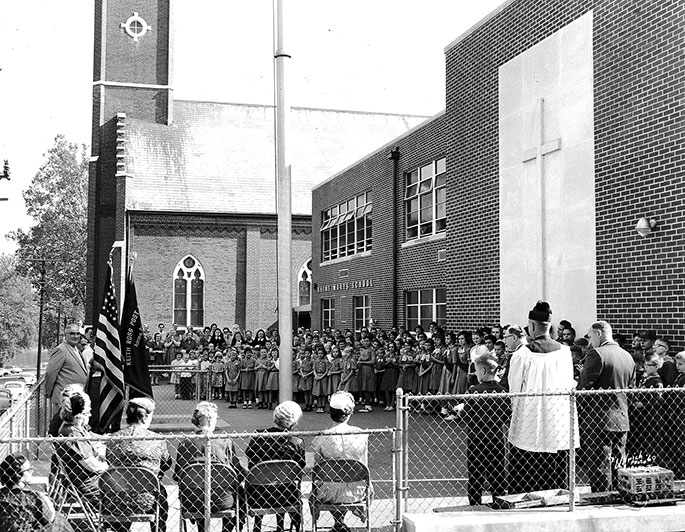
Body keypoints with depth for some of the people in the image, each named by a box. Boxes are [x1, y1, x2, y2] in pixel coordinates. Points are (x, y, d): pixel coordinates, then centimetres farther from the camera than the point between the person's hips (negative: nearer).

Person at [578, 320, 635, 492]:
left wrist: (576, 409, -3)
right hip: (622, 420, 8)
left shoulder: (596, 354, -14)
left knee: (599, 468, -2)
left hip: (599, 420, -7)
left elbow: (584, 387, -15)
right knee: (618, 467, 15)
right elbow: (631, 389, 17)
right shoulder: (628, 356, 10)